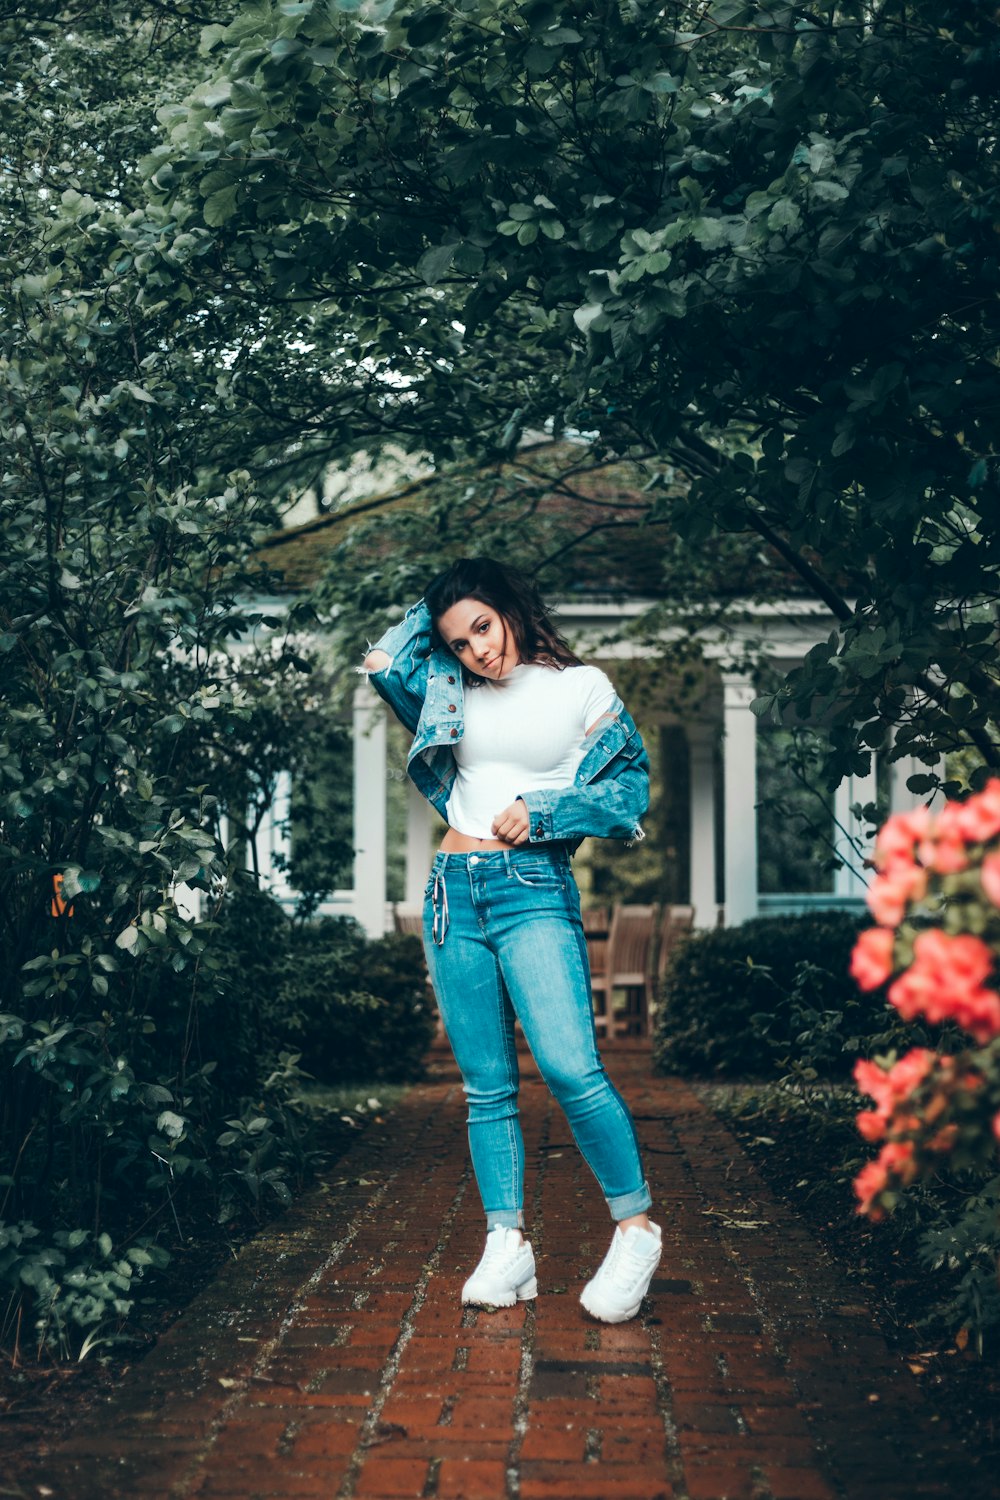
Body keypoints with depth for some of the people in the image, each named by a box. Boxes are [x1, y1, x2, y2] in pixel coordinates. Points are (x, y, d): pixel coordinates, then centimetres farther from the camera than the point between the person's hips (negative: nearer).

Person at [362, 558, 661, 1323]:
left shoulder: (581, 686, 4)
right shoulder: (454, 695, 15)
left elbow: (630, 783, 3)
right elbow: (386, 662, 22)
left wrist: (542, 813, -7)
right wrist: (438, 613, 19)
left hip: (535, 892, -4)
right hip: (455, 893, 5)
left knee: (571, 1066, -20)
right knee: (486, 1084, 3)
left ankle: (637, 1227, -7)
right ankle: (508, 1247, 7)